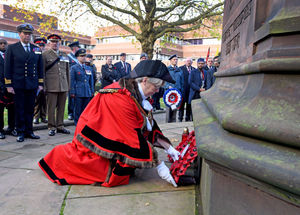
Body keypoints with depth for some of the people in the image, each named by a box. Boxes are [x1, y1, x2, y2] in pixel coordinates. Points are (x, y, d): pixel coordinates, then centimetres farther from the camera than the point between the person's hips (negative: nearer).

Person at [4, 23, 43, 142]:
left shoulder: (37, 49, 12)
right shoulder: (12, 48, 3)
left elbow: (40, 68, 13)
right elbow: (7, 68, 0)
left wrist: (40, 83, 7)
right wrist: (8, 85, -6)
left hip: (32, 85, 3)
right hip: (18, 85, -3)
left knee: (30, 109, 8)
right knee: (19, 110, 3)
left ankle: (29, 131, 17)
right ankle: (20, 132, 13)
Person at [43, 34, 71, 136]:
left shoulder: (64, 56, 16)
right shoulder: (45, 55, 4)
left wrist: (68, 85, 14)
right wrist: (43, 86, -2)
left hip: (64, 86, 4)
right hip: (51, 86, -4)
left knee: (61, 107, 7)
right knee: (51, 107, -1)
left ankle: (60, 126, 18)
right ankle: (52, 127, 9)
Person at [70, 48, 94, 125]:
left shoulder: (88, 68, 16)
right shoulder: (74, 68, 3)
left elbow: (91, 81, 18)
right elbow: (72, 81, -1)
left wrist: (92, 92, 12)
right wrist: (72, 92, -6)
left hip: (87, 93, 4)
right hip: (78, 93, -4)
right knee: (78, 110, 0)